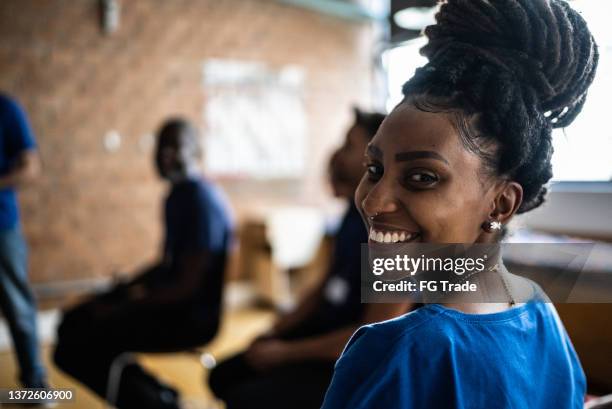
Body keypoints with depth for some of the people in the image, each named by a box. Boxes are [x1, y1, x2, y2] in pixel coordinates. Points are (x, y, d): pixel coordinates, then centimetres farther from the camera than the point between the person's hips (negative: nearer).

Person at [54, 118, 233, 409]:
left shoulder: (201, 201, -21)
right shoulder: (179, 194, 9)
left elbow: (188, 287, -23)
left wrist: (119, 309, -15)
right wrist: (122, 291, 8)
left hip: (191, 314, -10)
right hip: (171, 299, 10)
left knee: (72, 348, -14)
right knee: (74, 322, 15)